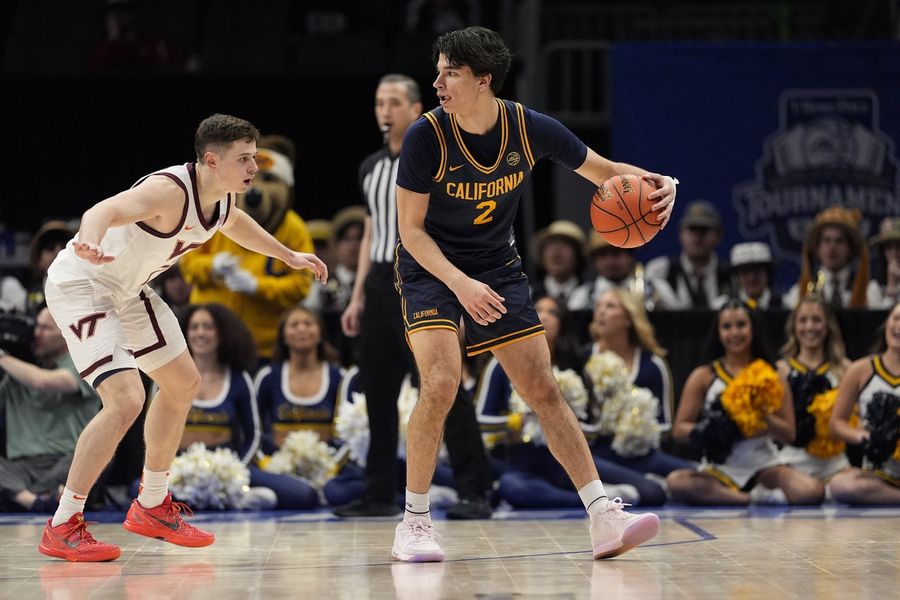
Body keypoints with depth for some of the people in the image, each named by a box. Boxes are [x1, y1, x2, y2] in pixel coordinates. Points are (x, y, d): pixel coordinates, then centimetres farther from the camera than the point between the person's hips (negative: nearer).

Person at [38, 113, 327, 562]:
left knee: (183, 383, 18)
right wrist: (92, 245, -70)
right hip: (80, 284, -10)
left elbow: (235, 223, 24)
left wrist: (289, 256, 33)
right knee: (126, 400, -22)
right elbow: (103, 211, -48)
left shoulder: (221, 200, -3)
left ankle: (151, 507, 33)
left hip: (127, 289, 10)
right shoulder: (170, 190, -31)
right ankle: (62, 527, -13)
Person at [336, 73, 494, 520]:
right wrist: (358, 296, 16)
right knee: (377, 391, 7)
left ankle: (474, 492, -8)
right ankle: (379, 493, 14)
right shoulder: (370, 168, 16)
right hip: (379, 283, 7)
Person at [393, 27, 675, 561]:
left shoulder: (531, 128, -14)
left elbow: (603, 170, -1)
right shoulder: (426, 136, -21)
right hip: (431, 269, -3)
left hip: (499, 270, 3)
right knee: (441, 384, -23)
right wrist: (461, 284, -30)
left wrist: (655, 182, -22)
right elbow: (412, 230, -15)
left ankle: (605, 518, -3)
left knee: (544, 389, -3)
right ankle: (415, 522, -8)